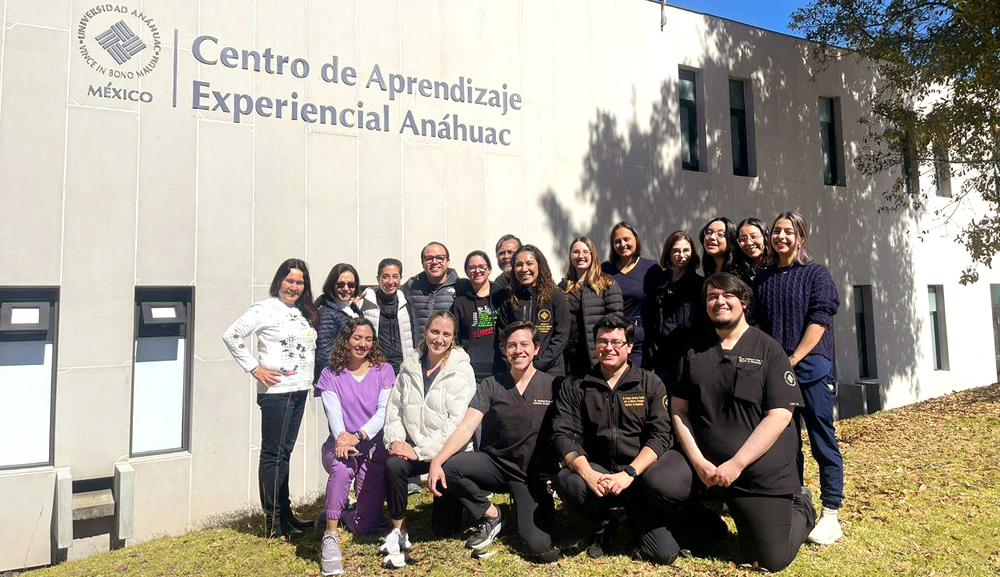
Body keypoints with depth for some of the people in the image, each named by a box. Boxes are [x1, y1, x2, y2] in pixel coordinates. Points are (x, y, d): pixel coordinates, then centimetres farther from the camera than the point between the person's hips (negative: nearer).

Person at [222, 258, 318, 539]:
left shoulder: (305, 312, 15)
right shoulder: (265, 309, -7)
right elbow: (231, 336, -12)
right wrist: (254, 369, -13)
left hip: (300, 390, 7)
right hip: (276, 391, -7)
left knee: (285, 452, 15)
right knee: (273, 454, 0)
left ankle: (285, 514, 24)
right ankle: (273, 523, 7)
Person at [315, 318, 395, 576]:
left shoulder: (383, 371, 5)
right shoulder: (331, 374, 6)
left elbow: (384, 411, -7)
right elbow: (333, 412, -8)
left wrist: (358, 435, -24)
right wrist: (342, 438, -29)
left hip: (373, 447, 1)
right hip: (339, 445, -1)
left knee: (367, 525, -4)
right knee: (342, 467, -38)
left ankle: (340, 513, 31)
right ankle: (330, 539, -25)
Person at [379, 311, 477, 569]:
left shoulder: (461, 370, -11)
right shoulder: (410, 366, 4)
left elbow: (457, 422, -17)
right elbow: (394, 407, 6)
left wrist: (422, 451, -21)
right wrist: (395, 439, -11)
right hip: (413, 446, 3)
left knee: (443, 527, 0)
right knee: (392, 465, -31)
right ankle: (398, 532, -11)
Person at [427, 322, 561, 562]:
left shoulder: (552, 386, -3)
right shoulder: (491, 386, 0)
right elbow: (467, 427, -11)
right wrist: (436, 461, -25)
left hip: (535, 474, -2)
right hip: (495, 463, 2)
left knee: (539, 546, -21)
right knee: (448, 466, -26)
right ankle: (490, 516, 0)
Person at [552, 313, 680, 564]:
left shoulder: (651, 384, 2)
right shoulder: (575, 387, 4)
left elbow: (660, 436, -7)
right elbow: (563, 435, -6)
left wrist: (628, 474, -21)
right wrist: (588, 474, -23)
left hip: (641, 476, 0)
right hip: (597, 472, 1)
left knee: (665, 552, -16)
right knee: (567, 481, -32)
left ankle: (636, 519, 21)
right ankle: (604, 523, 2)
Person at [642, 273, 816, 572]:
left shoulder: (768, 349, -4)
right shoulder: (695, 351, 6)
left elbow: (779, 415, -11)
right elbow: (679, 409, 3)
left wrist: (736, 464, -17)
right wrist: (698, 462, -10)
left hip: (762, 473, -2)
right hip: (705, 465, 3)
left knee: (772, 559, 0)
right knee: (658, 482, -23)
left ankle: (801, 507, 31)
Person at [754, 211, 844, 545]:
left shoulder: (816, 274, 1)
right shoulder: (763, 279, 12)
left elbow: (818, 321, -9)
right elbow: (758, 323, 11)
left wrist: (793, 360, -14)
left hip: (811, 366, -4)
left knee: (822, 440, 0)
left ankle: (830, 515, 7)